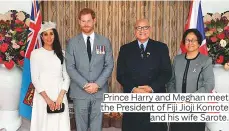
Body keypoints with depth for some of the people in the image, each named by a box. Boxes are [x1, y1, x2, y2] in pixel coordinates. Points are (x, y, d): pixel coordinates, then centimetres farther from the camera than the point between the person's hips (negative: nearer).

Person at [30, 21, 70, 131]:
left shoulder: (61, 53, 9)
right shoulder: (35, 53, 1)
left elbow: (67, 77, 5)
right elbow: (35, 79, -3)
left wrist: (60, 97, -8)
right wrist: (47, 99, -11)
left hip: (60, 95, 2)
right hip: (43, 97, -2)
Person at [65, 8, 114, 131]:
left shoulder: (105, 41, 5)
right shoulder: (72, 42, 2)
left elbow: (109, 65, 1)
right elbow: (70, 67, -3)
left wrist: (97, 84, -11)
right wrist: (84, 85, -13)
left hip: (99, 91, 1)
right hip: (79, 91, 0)